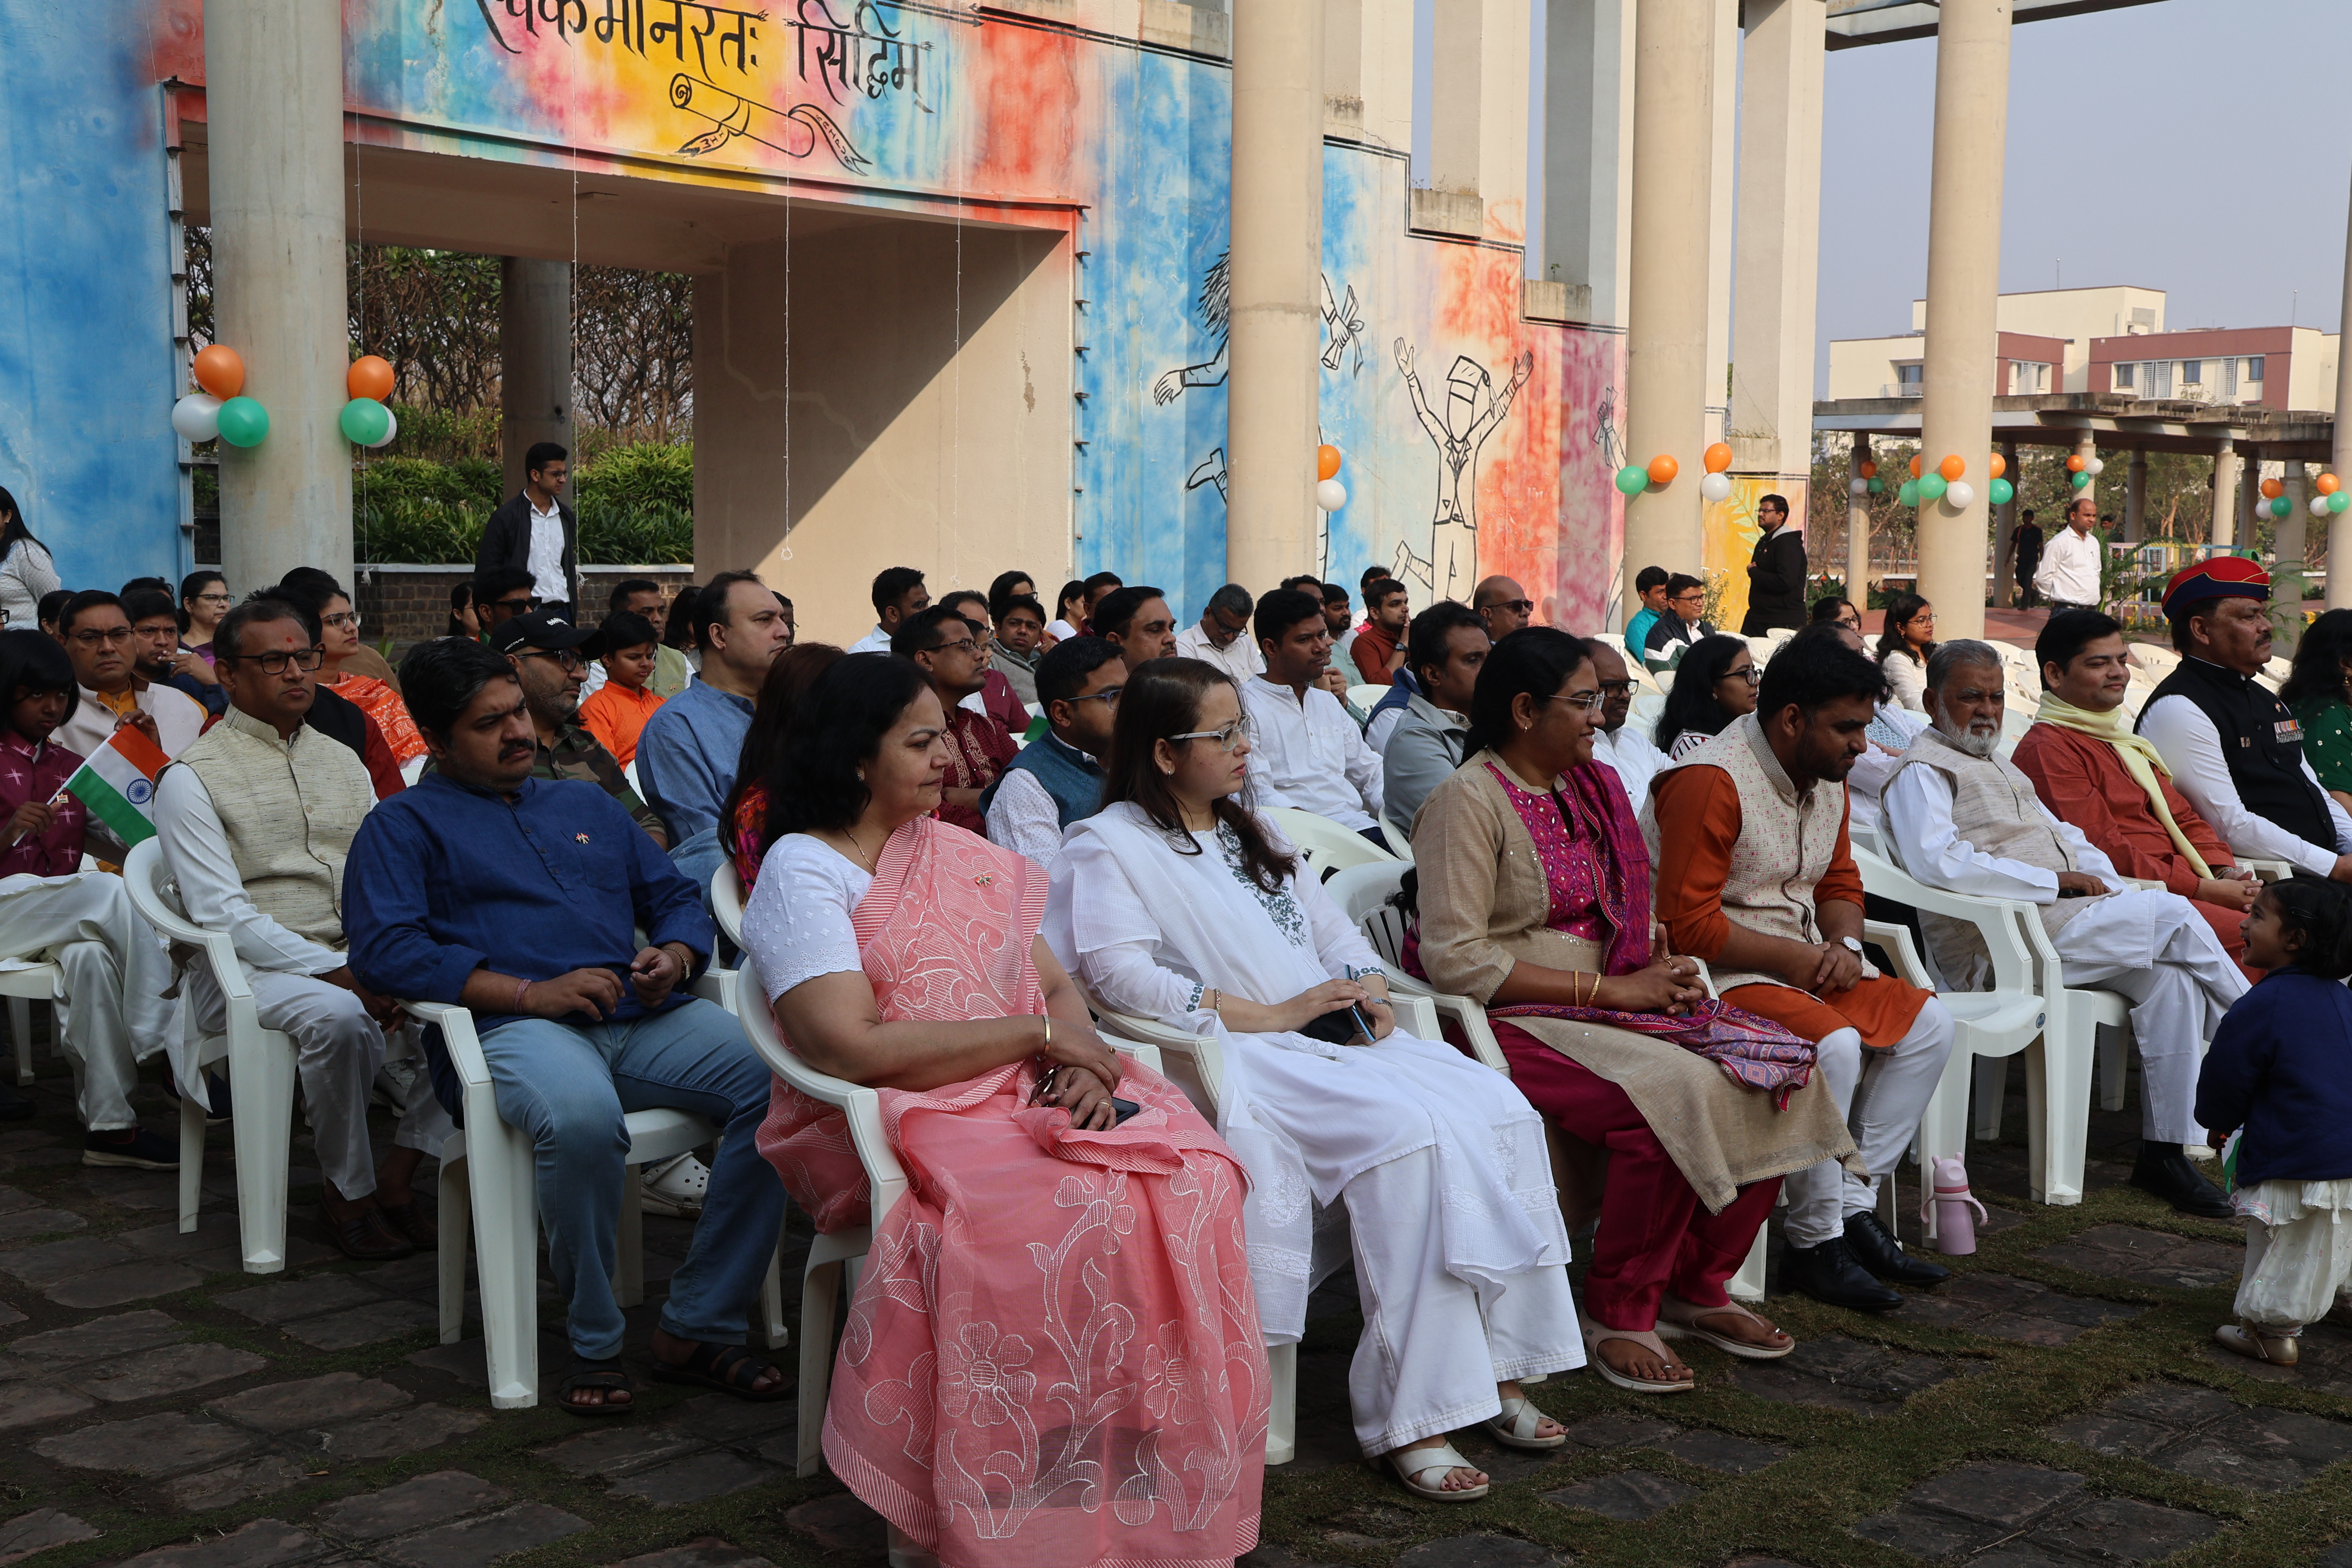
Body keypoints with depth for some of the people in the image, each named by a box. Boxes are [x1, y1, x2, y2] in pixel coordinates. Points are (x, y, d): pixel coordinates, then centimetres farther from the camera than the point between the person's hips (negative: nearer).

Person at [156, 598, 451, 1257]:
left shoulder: (344, 763, 18)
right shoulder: (192, 778, -1)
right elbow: (221, 913, -12)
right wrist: (337, 973, -21)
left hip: (351, 957, 5)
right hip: (245, 967, -5)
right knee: (339, 1017, -37)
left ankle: (399, 1172, -11)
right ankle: (346, 1190, -14)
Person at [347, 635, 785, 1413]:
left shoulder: (586, 803, 30)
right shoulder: (402, 826, 14)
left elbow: (676, 897, 27)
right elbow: (384, 951, -3)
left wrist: (674, 956, 2)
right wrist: (532, 992, -13)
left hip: (643, 1019, 5)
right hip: (515, 1027, -5)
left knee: (775, 1079, -25)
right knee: (580, 1115, -41)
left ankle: (699, 1327, -15)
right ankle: (594, 1342, -17)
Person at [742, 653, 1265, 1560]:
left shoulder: (966, 856, 20)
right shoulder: (802, 871, -2)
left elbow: (1060, 987, 17)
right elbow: (852, 1049, -15)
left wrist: (1084, 1064, -8)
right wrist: (1037, 1032, -11)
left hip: (1027, 1094, 6)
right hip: (893, 1124, -6)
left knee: (1191, 1176, -24)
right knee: (1064, 1210, -35)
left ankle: (1168, 1482, -18)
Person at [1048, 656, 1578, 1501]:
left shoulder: (1252, 831, 26)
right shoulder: (1109, 846, 0)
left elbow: (1335, 931, 24)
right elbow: (1121, 974, -15)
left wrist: (1370, 993, 1)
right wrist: (1274, 1014, -17)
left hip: (1336, 1036, 8)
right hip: (1240, 1055, -7)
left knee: (1500, 1107, -16)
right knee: (1415, 1132, -30)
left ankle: (1495, 1369, -11)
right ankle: (1410, 1417, -24)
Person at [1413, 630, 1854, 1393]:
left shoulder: (1590, 787, 14)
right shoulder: (1469, 800, -11)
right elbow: (1455, 958, -20)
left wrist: (1660, 971, -2)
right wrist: (1610, 990, -19)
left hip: (1611, 1003, 8)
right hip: (1512, 1019, -8)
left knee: (1779, 1072, -9)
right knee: (1678, 1093, -30)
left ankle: (1694, 1287, 4)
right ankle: (1618, 1313, -12)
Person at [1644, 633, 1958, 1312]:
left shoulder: (1827, 778, 9)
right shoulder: (1711, 782, -20)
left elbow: (1839, 881, 20)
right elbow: (1689, 926, -24)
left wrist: (1843, 947, -3)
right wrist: (1801, 958, -18)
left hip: (1804, 964, 10)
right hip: (1719, 974, -9)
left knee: (1927, 1023, -1)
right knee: (1834, 1045, -30)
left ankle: (1854, 1206, 0)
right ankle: (1814, 1244, -15)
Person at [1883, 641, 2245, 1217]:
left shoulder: (2002, 770, 30)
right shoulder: (1923, 770, -1)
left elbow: (2067, 836, 28)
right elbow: (1938, 862, -19)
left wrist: (2103, 882, 5)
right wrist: (2055, 881, -15)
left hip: (2066, 917, 9)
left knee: (2170, 978, -15)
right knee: (2174, 915, -15)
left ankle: (2165, 1153, -11)